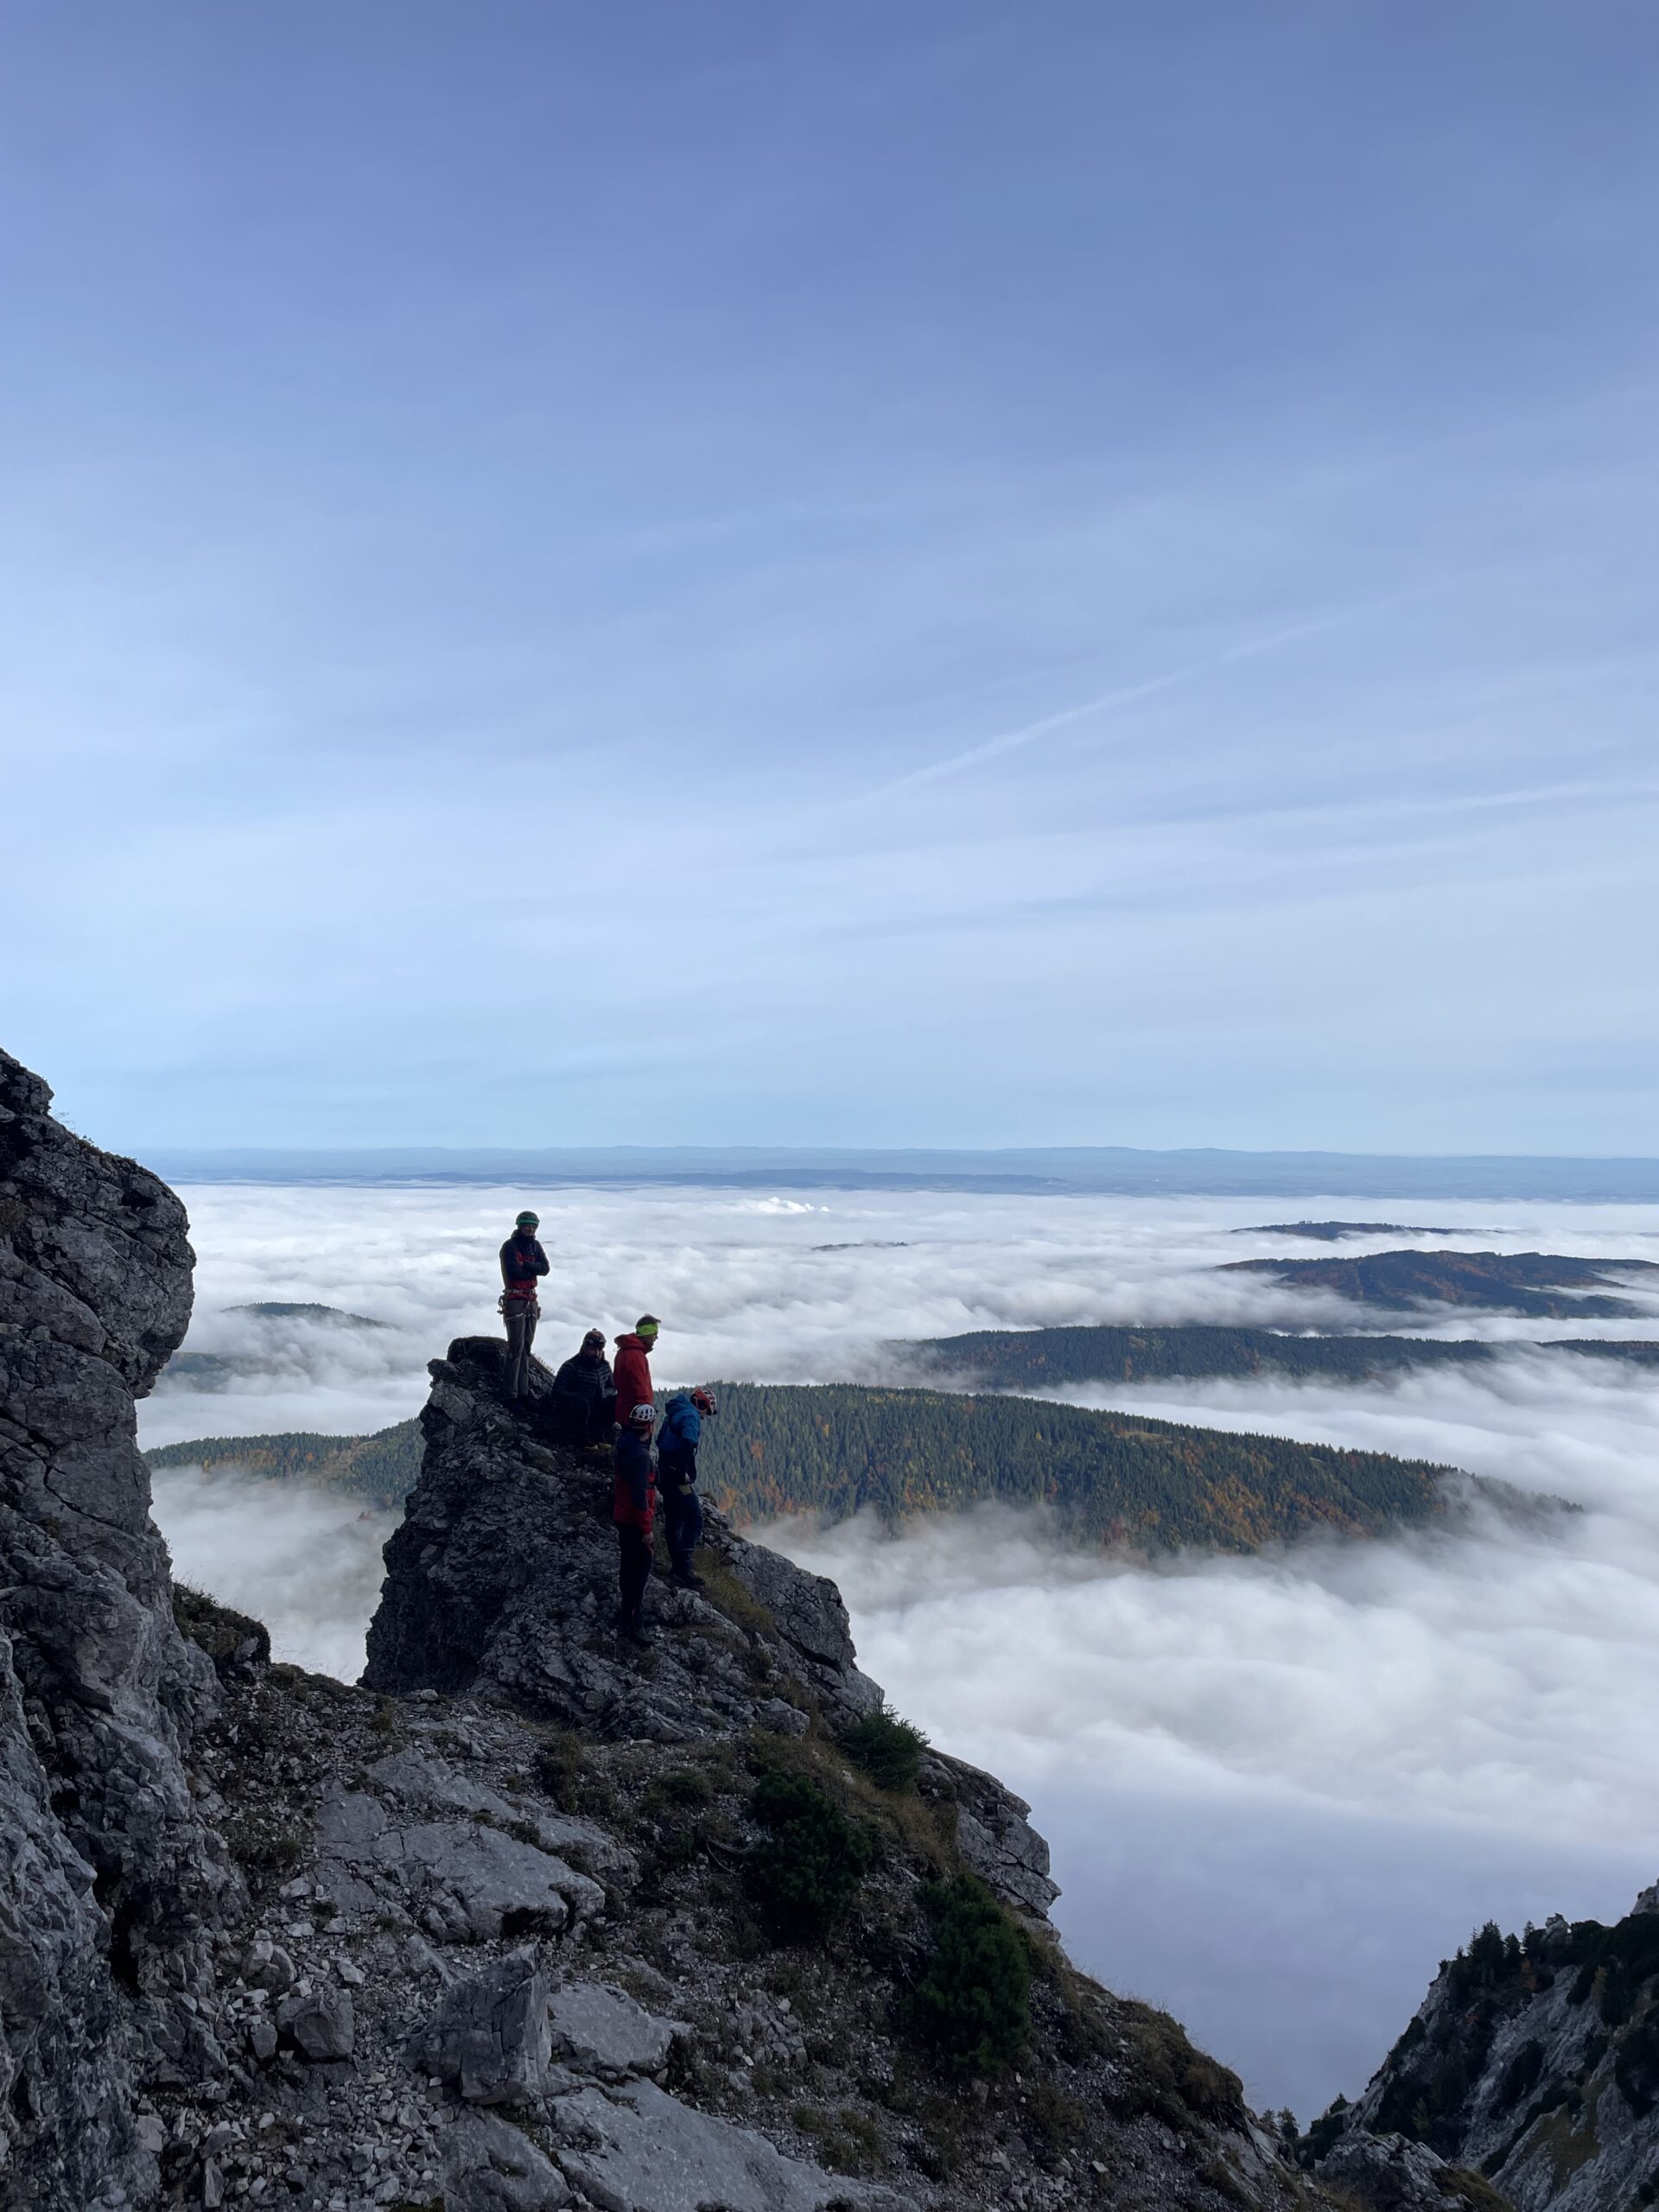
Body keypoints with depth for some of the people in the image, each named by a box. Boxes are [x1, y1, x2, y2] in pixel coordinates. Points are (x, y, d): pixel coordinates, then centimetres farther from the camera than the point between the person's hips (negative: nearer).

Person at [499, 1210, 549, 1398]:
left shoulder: (535, 1246, 13)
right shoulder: (509, 1246, -7)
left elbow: (545, 1268, 0)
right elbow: (514, 1271, -18)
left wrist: (525, 1265, -13)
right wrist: (533, 1268, -3)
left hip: (531, 1300, 7)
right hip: (515, 1299, -7)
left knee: (527, 1345, 8)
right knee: (516, 1346, -10)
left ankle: (523, 1390, 12)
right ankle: (511, 1392, -9)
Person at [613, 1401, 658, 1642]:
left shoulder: (626, 1445, 1)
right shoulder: (640, 1455, -27)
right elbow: (639, 1495, -26)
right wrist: (646, 1528, -21)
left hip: (623, 1516, 10)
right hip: (635, 1520, -10)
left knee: (629, 1565, 21)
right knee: (640, 1568, -2)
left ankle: (628, 1609, 35)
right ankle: (631, 1619, 1)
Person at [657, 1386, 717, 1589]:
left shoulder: (675, 1413, 16)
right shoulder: (691, 1416, -14)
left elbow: (660, 1440, 24)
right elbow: (687, 1444, -31)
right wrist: (683, 1475, -25)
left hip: (665, 1475, 10)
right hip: (678, 1477, -10)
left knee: (674, 1520, 17)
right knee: (694, 1519, -8)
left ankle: (678, 1567, 27)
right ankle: (683, 1570, -12)